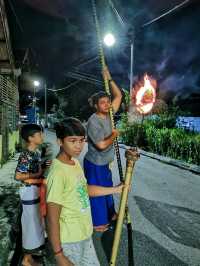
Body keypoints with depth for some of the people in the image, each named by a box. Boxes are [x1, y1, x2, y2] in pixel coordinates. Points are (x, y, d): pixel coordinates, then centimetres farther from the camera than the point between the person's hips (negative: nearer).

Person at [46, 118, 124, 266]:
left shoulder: (75, 162, -3)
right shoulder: (58, 173, -28)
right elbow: (52, 220, -22)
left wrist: (115, 189, 15)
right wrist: (58, 254, -16)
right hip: (69, 241, -8)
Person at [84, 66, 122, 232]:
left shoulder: (108, 115, -3)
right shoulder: (93, 121, -25)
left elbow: (118, 96, 3)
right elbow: (101, 145, -30)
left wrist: (109, 79, -3)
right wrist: (114, 135, -15)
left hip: (105, 162, 8)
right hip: (95, 164, -8)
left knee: (107, 188, 24)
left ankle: (109, 214, 46)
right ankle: (96, 222, 29)